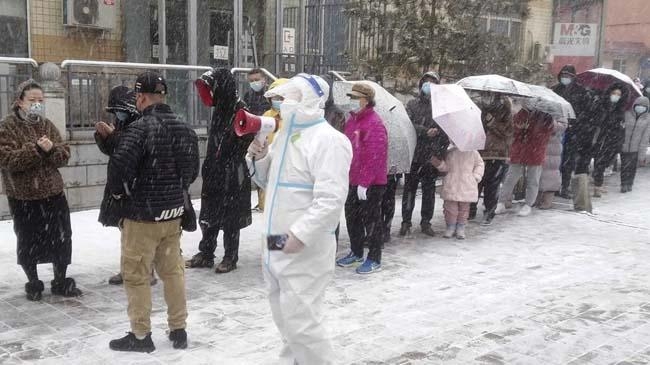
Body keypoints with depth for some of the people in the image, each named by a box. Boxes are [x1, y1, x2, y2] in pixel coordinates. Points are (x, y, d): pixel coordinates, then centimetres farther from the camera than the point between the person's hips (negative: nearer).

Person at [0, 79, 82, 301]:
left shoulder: (48, 125, 9)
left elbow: (64, 156, 4)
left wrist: (51, 149, -17)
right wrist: (36, 149, -26)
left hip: (53, 193, 4)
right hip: (23, 197, -4)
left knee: (62, 239, 9)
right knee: (28, 242, 8)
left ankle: (61, 281, 25)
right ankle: (33, 284, 25)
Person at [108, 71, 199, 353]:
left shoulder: (140, 128, -18)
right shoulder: (184, 128, 5)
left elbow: (119, 167, -25)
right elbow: (193, 171, 12)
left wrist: (119, 192, -5)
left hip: (142, 214, -7)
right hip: (174, 212, 7)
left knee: (136, 275, 6)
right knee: (173, 270, 16)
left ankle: (140, 335, 15)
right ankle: (179, 330, 23)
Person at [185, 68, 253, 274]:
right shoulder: (220, 110, 7)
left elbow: (243, 146, -19)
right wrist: (207, 168, 13)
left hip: (232, 176, -7)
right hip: (214, 173, 7)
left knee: (230, 217, 4)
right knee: (208, 214, 13)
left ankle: (230, 257, 18)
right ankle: (206, 254, 25)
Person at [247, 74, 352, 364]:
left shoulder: (328, 140, -16)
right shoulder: (284, 134, 13)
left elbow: (331, 200, -25)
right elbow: (269, 181, 23)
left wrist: (299, 235, -27)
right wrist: (259, 158, 3)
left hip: (305, 251, -9)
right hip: (276, 246, 9)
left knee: (301, 324, -7)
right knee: (286, 320, 20)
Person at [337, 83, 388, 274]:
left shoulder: (374, 123, -18)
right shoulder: (352, 119, 11)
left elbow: (374, 157, -23)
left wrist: (364, 183, -24)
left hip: (372, 183, -9)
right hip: (354, 179, 9)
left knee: (371, 219, 0)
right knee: (352, 215, 17)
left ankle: (374, 259, 12)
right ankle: (356, 252, 33)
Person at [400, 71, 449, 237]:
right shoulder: (413, 104, 7)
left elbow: (446, 132, 2)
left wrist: (440, 152, -8)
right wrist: (426, 132, -19)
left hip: (431, 157, 1)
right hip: (413, 155, 0)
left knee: (429, 190, 8)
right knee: (409, 188, 4)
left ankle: (426, 222, 19)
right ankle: (406, 222, 12)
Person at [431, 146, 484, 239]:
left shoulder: (473, 152, 3)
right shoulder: (450, 152, 7)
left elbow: (480, 165, 12)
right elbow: (446, 167, 10)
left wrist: (475, 177, 1)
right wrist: (438, 163, -7)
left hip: (466, 186, -1)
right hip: (451, 186, 1)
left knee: (464, 207, 5)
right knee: (450, 206, 0)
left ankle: (460, 229, 18)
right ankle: (450, 227, 16)